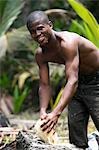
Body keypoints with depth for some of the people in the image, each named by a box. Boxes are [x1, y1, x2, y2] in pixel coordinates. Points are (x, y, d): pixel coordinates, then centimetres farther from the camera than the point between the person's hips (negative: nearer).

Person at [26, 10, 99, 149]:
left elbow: (72, 80, -39)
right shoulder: (41, 54, -7)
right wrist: (43, 111, -23)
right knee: (75, 126, 8)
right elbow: (44, 85, -4)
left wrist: (56, 113, -47)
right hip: (79, 82, 8)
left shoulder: (67, 43, -32)